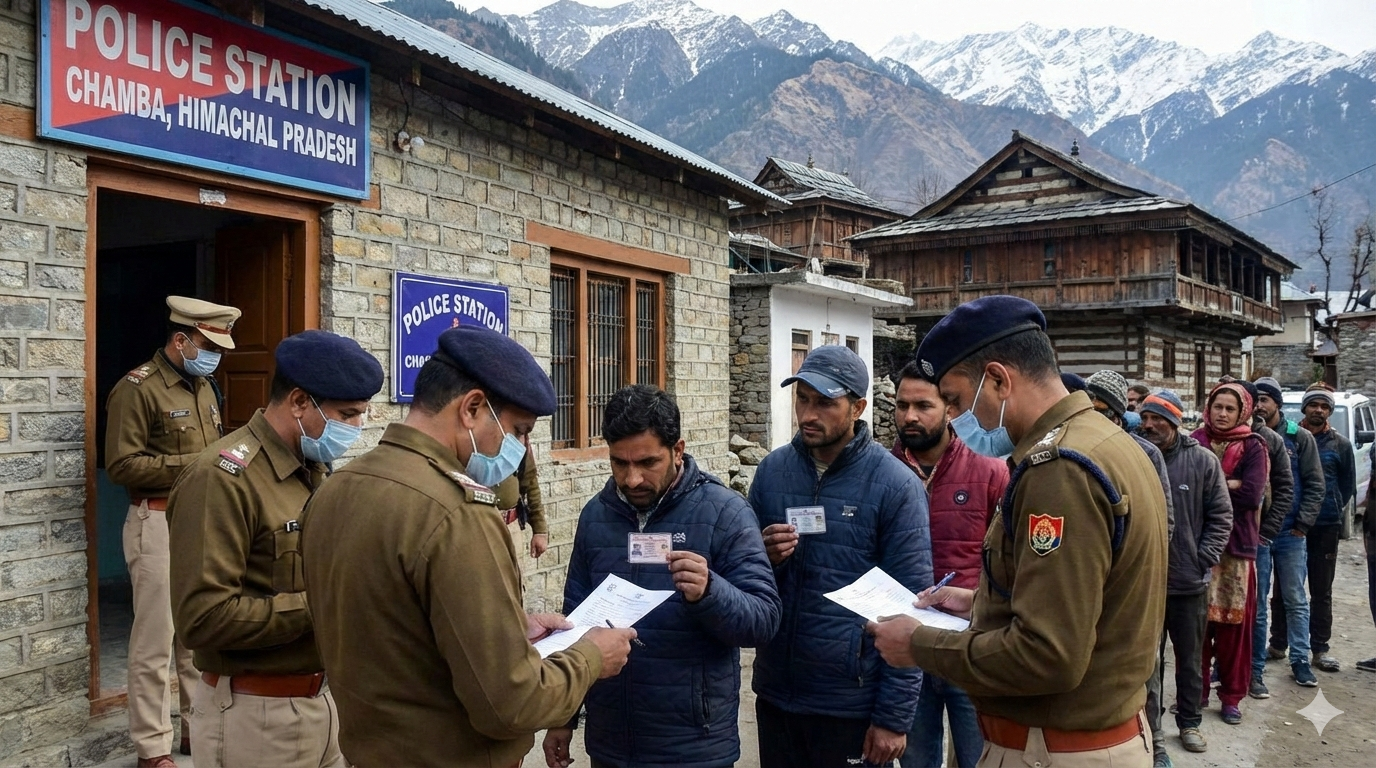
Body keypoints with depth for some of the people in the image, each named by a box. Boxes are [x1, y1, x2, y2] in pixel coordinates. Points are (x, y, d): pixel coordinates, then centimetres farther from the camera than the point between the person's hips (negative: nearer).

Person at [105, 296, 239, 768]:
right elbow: (121, 465, -17)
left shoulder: (204, 386, 14)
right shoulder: (137, 389, -11)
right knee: (155, 641, 1)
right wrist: (195, 464, -19)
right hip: (160, 525, -7)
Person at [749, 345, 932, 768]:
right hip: (774, 691, 4)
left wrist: (894, 716, -10)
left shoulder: (895, 486, -12)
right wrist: (764, 556, -13)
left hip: (853, 702, -4)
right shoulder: (772, 468, 1)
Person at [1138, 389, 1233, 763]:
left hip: (1189, 581, 1)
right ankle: (1152, 732, 22)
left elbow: (1221, 517, 0)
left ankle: (1189, 722, 36)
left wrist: (1202, 560, -7)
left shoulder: (1203, 460, -5)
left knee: (1190, 659, 18)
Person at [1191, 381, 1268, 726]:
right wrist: (1228, 485, -12)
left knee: (1234, 622, 3)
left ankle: (1232, 696, 16)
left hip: (1237, 545, -1)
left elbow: (1252, 495, -12)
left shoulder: (1253, 447, 1)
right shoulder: (1194, 442, 6)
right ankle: (1195, 690, 16)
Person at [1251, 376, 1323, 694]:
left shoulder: (1300, 438, 1)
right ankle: (1255, 669, 13)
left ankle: (1300, 660, 22)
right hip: (1255, 533, 0)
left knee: (1296, 600, 10)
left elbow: (1315, 484, 2)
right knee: (1256, 602, 5)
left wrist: (1303, 523, -5)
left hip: (1291, 533, 0)